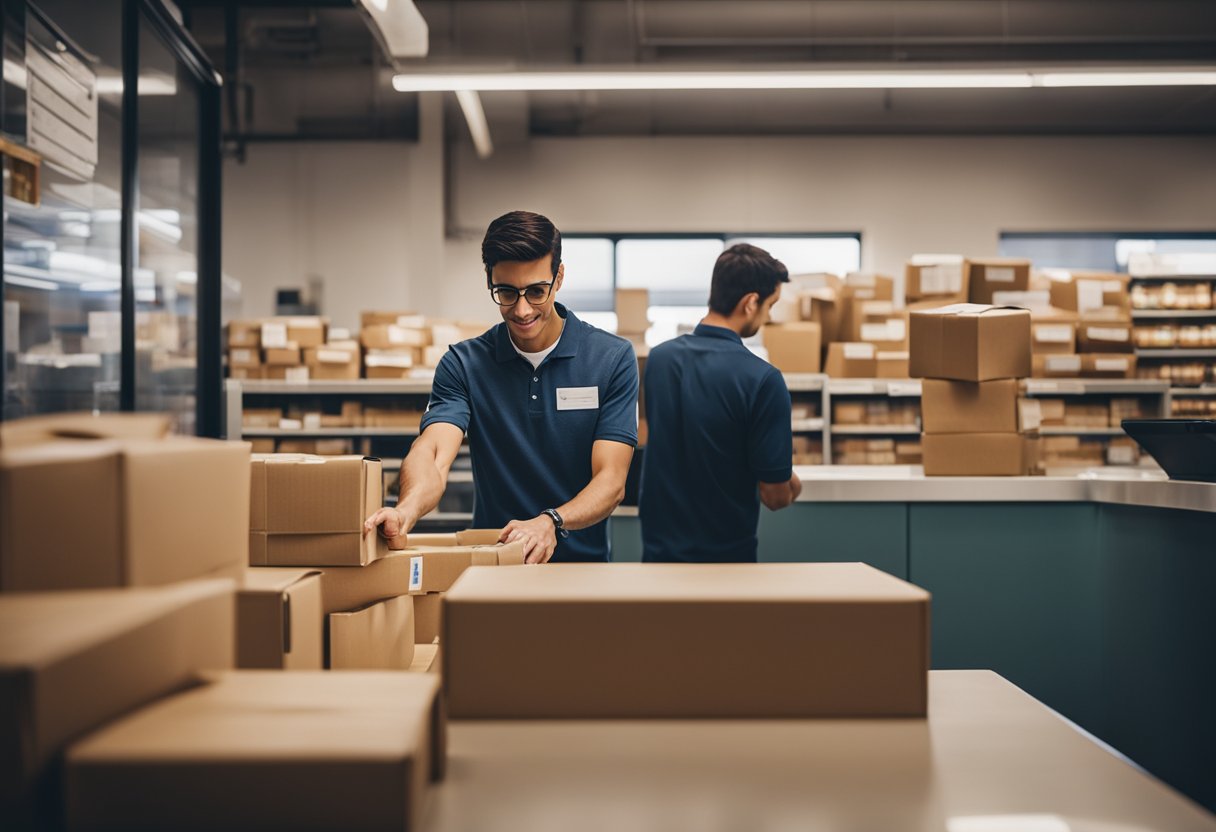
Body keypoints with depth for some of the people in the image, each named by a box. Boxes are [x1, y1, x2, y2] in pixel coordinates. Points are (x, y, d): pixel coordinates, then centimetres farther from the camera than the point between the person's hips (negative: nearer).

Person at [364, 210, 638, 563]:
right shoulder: (463, 364, -1)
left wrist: (551, 523, -29)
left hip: (583, 564, 0)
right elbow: (434, 453, -17)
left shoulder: (612, 358, -4)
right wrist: (406, 510, -39)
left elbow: (611, 480, -9)